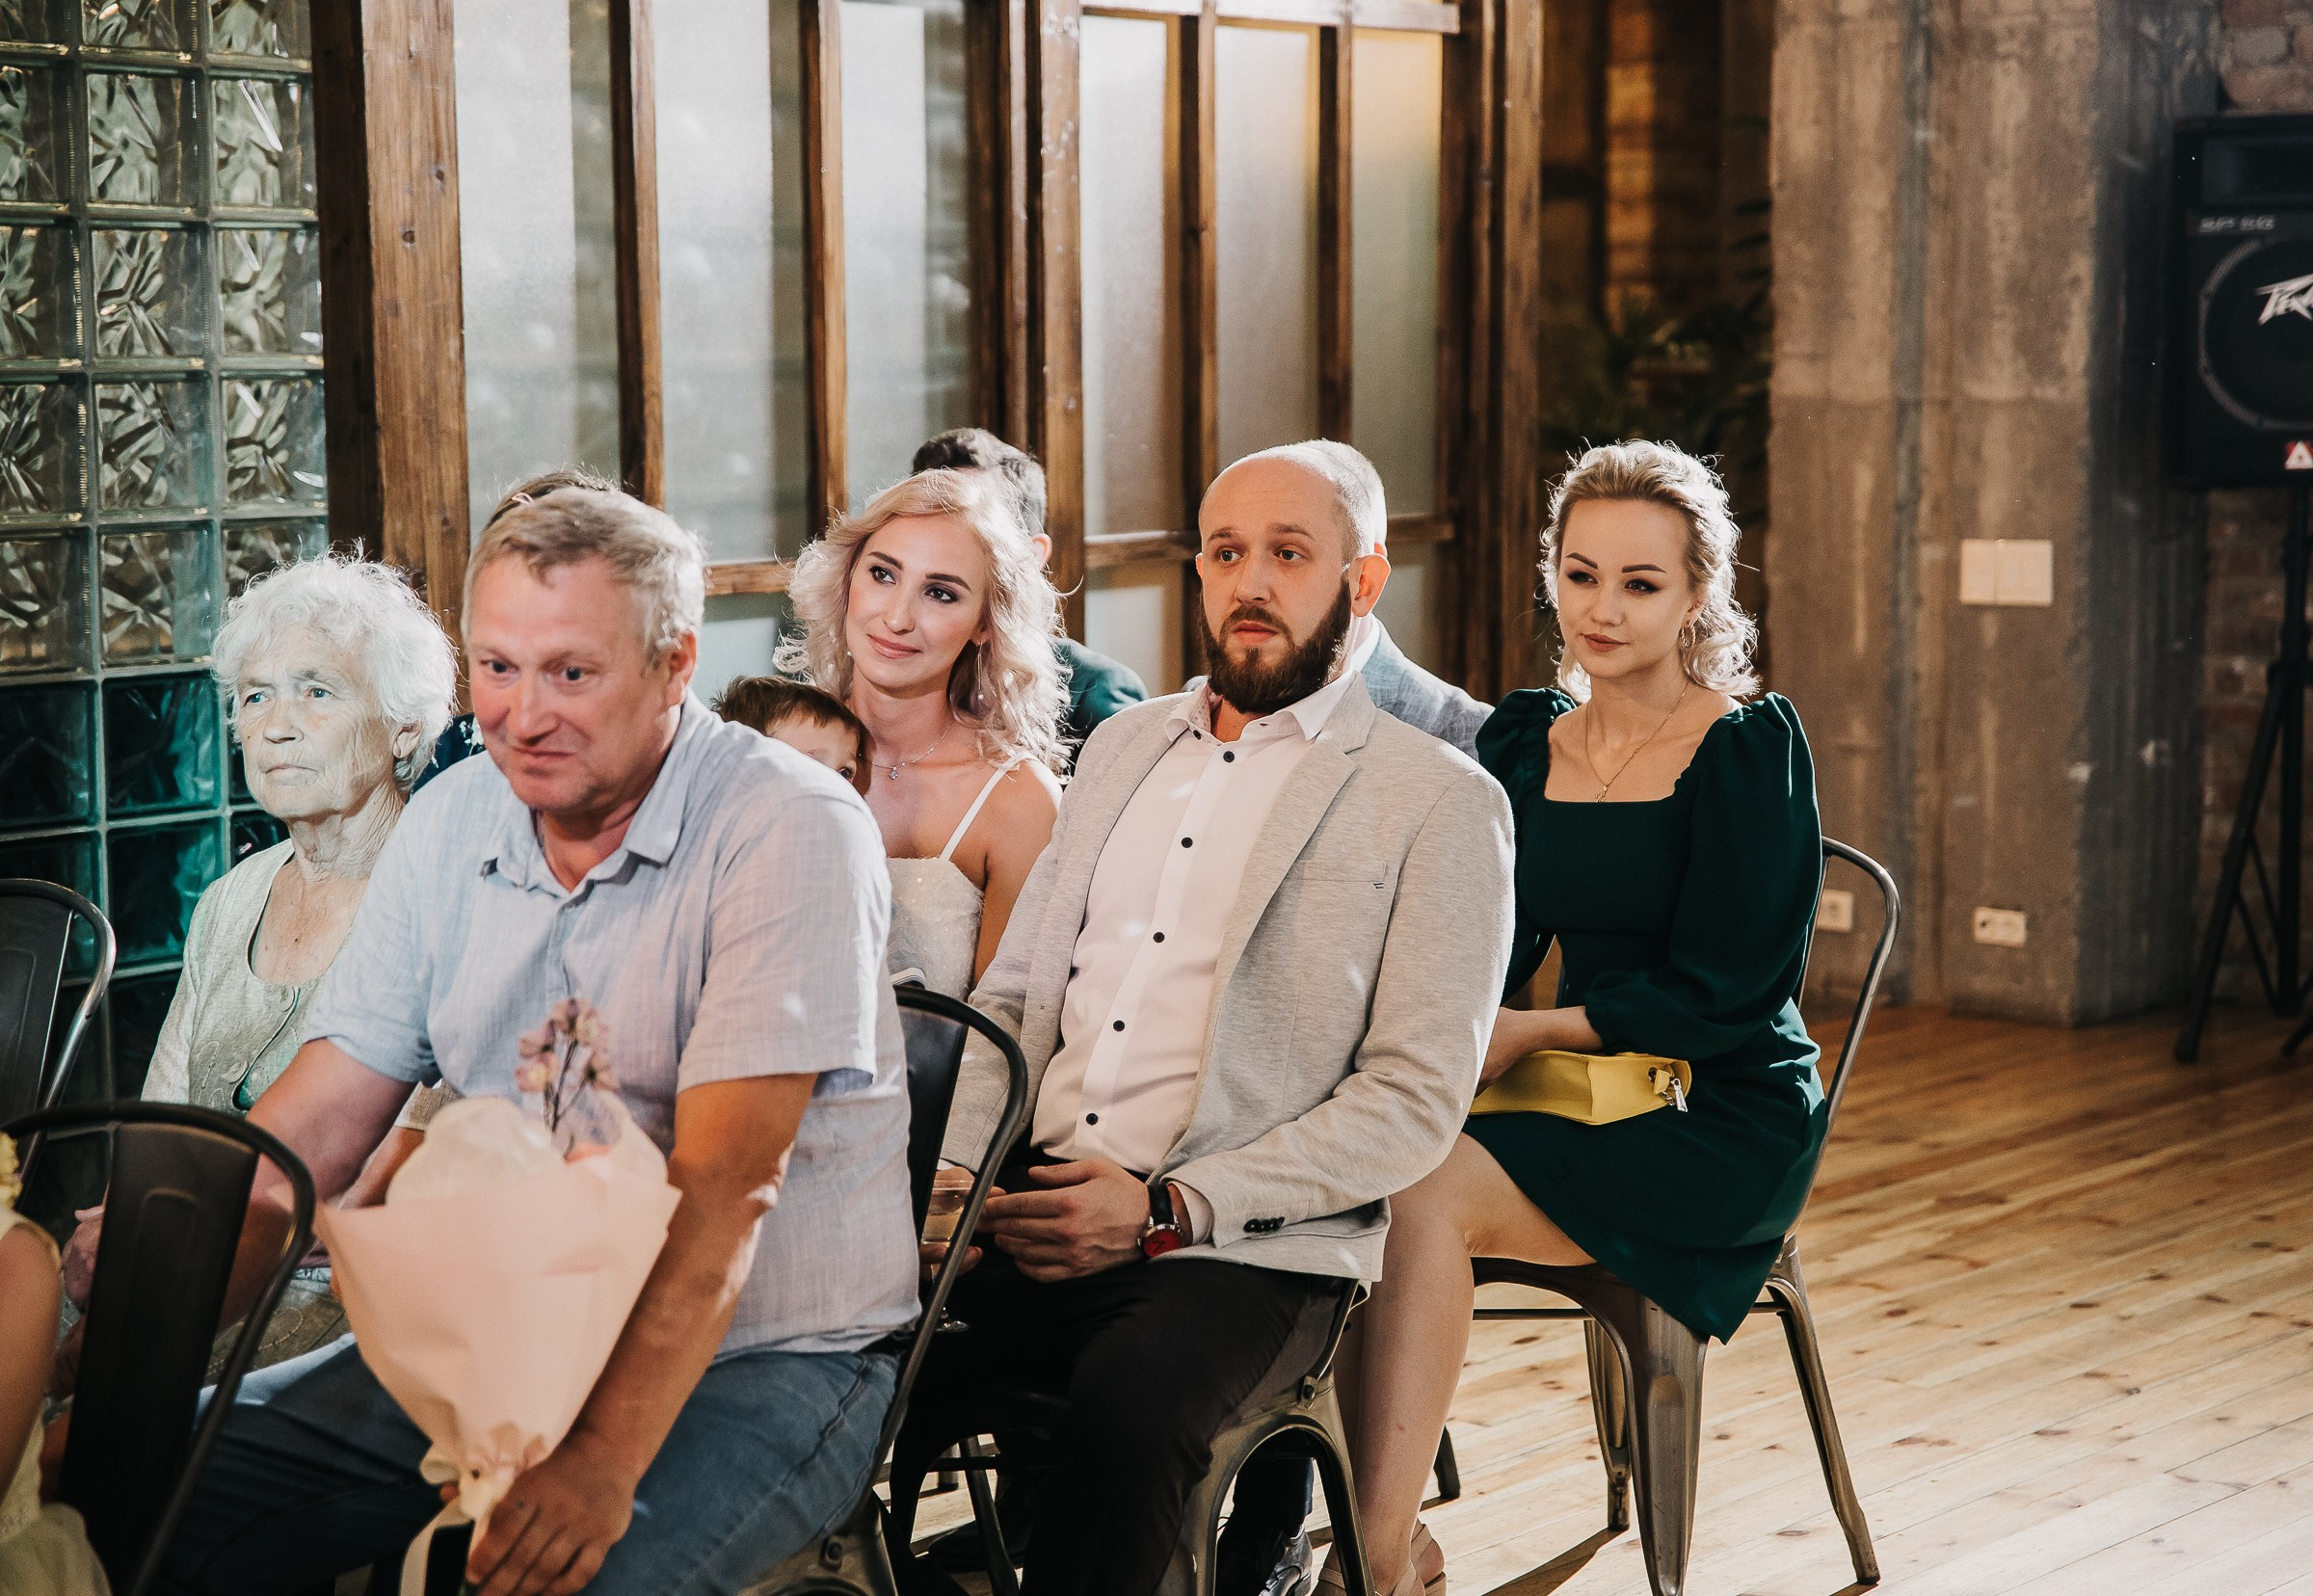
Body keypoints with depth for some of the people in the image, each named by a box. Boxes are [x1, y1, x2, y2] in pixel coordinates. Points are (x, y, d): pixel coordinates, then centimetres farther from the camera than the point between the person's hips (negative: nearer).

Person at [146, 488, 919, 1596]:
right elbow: (304, 1135, 4)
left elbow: (725, 1180, -23)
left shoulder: (792, 829, -15)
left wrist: (605, 1457, -33)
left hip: (760, 1357, -6)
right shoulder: (449, 822, 6)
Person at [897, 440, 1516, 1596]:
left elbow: (1414, 1100, -4)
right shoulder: (1123, 744, 22)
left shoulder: (1440, 803, 3)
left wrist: (1167, 1212, -13)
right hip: (1027, 1205, 5)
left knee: (1126, 1411, -35)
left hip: (1241, 1245, -5)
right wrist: (952, 1174, 2)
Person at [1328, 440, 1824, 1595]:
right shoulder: (1522, 740, 11)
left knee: (1427, 1194, -29)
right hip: (1585, 1102, 5)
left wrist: (1527, 1034, -17)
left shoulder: (1750, 744, -6)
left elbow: (1721, 992, -12)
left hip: (1725, 1120, -5)